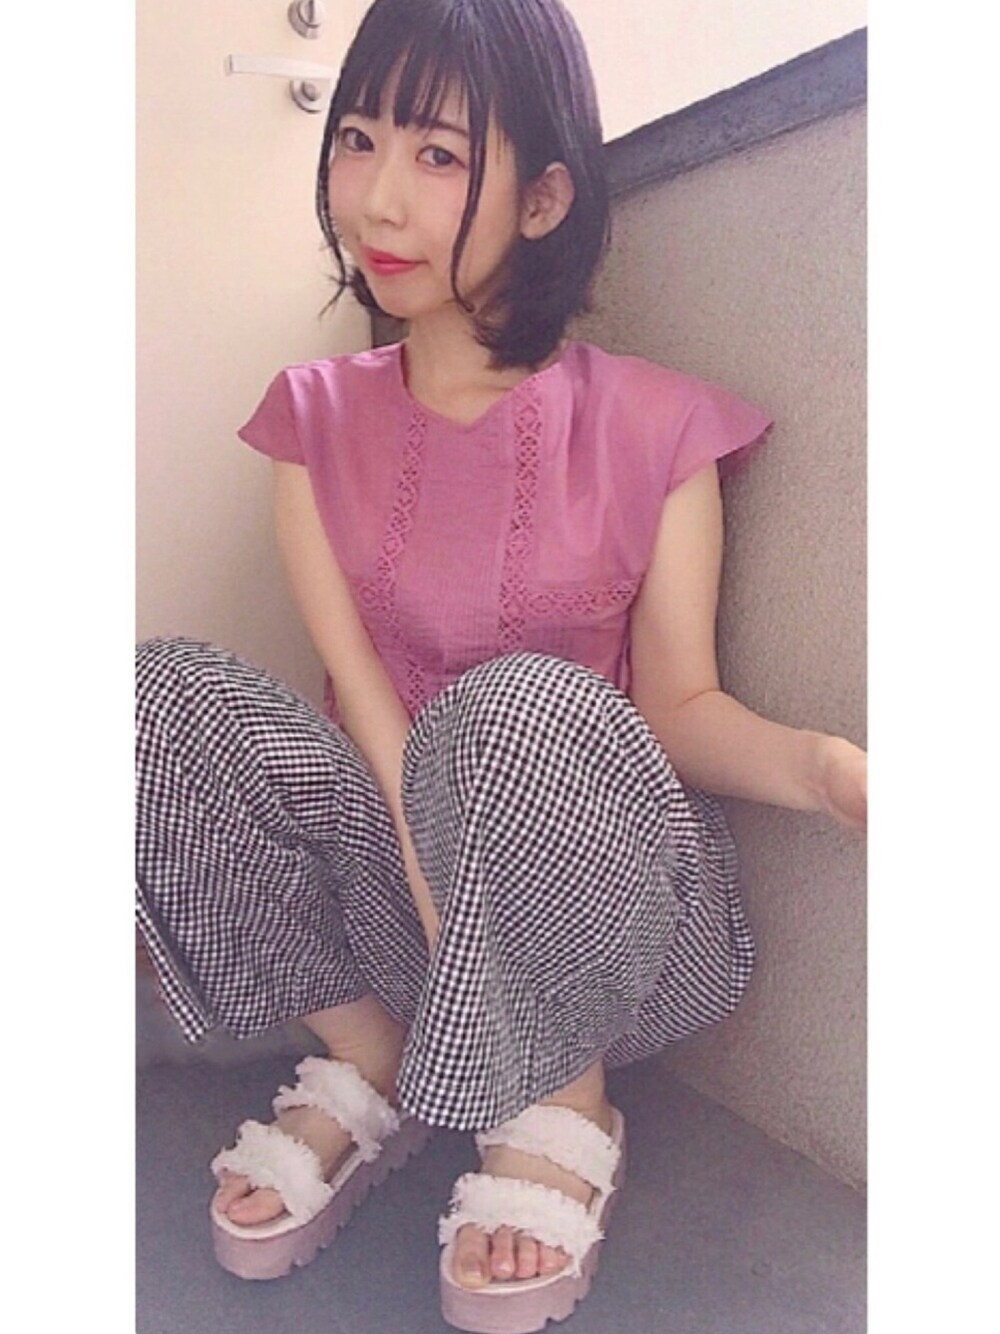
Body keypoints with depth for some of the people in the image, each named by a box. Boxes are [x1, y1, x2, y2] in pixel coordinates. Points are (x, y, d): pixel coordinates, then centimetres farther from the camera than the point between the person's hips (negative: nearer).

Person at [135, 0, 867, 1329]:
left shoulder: (651, 423, -7)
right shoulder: (318, 416, 2)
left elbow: (680, 706, -7)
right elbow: (357, 686, -8)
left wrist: (824, 766, -28)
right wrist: (430, 878, -23)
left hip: (604, 909, -2)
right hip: (398, 868, 3)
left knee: (523, 710, -37)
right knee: (155, 691, -21)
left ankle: (562, 1114, -9)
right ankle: (366, 1059, -4)